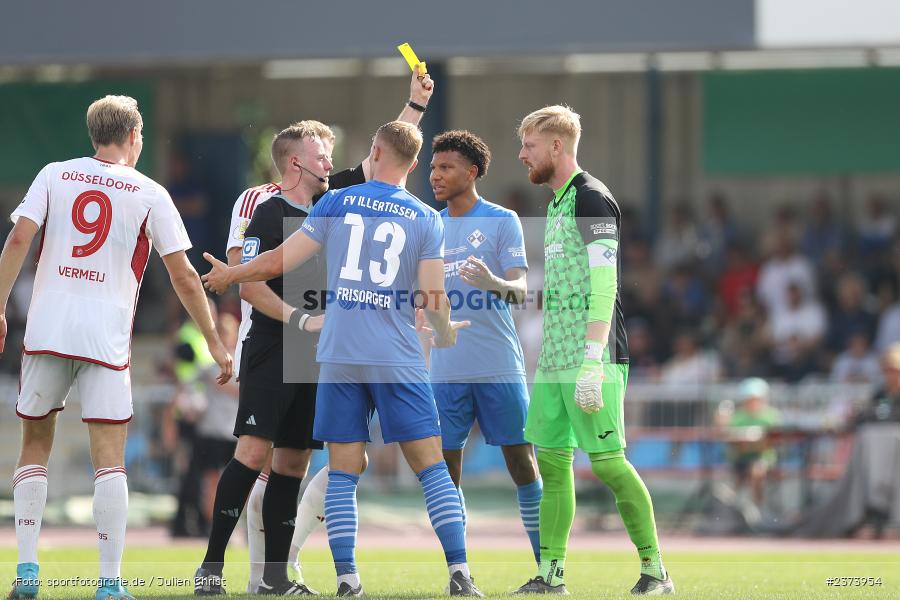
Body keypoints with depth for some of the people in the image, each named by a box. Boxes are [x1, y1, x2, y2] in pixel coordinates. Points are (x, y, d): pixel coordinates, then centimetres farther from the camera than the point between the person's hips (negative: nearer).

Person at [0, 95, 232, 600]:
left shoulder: (54, 176, 8)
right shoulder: (150, 194, 3)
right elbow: (184, 277, 2)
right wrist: (216, 344, 9)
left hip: (47, 330, 2)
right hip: (106, 339, -2)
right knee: (109, 459, -1)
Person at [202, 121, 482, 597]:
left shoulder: (336, 203, 4)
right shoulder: (426, 219, 2)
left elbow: (280, 261, 5)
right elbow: (433, 299, -3)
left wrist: (231, 274, 23)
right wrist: (445, 335, 19)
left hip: (339, 357, 1)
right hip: (398, 358, -1)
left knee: (343, 473, 6)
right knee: (432, 468, 3)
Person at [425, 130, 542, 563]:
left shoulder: (501, 221, -1)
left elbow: (520, 291, -9)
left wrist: (495, 282, -29)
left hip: (499, 366, -4)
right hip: (446, 369, 4)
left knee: (522, 464, -3)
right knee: (446, 470, 0)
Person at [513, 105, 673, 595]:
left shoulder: (591, 198, -10)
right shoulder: (557, 203, 19)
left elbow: (604, 284, -17)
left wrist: (592, 359, -23)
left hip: (590, 356, -9)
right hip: (555, 358, 9)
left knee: (607, 460, -10)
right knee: (552, 460, 7)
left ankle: (655, 570, -3)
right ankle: (551, 575, 10)